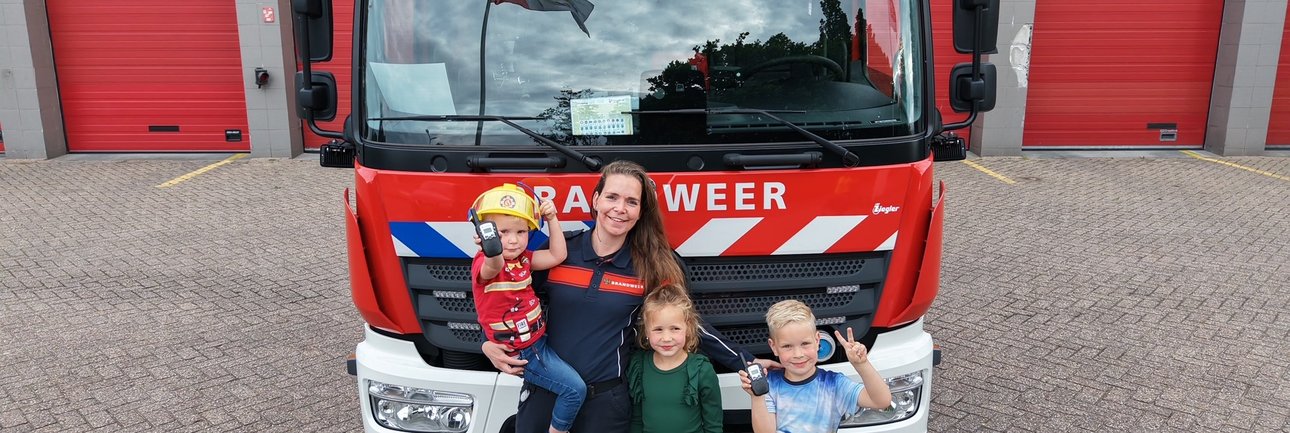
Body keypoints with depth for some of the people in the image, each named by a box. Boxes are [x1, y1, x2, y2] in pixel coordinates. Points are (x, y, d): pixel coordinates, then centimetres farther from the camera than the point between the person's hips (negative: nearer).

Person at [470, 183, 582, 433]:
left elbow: (557, 256, 0)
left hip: (538, 340, 8)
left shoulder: (522, 259, 1)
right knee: (575, 389, -12)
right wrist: (492, 252, -72)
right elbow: (493, 268, -48)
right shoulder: (483, 264, -24)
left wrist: (552, 219, -8)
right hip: (521, 353, -8)